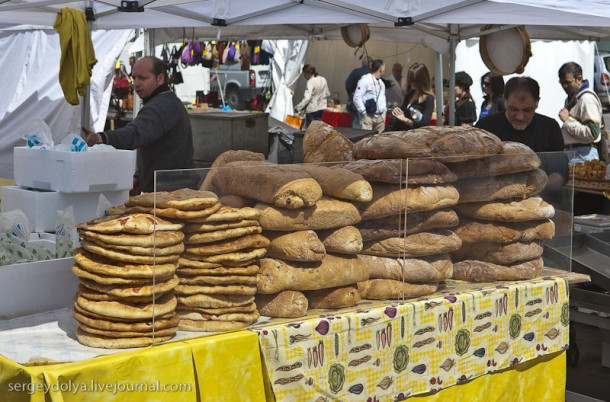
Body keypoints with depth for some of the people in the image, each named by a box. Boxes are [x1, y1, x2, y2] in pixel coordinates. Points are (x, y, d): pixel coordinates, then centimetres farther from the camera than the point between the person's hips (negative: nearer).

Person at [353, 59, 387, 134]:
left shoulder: (381, 82, 19)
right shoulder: (365, 80, -9)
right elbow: (357, 97, -14)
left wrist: (384, 109, 14)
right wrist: (363, 112, -15)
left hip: (380, 116, 8)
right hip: (368, 116, -8)